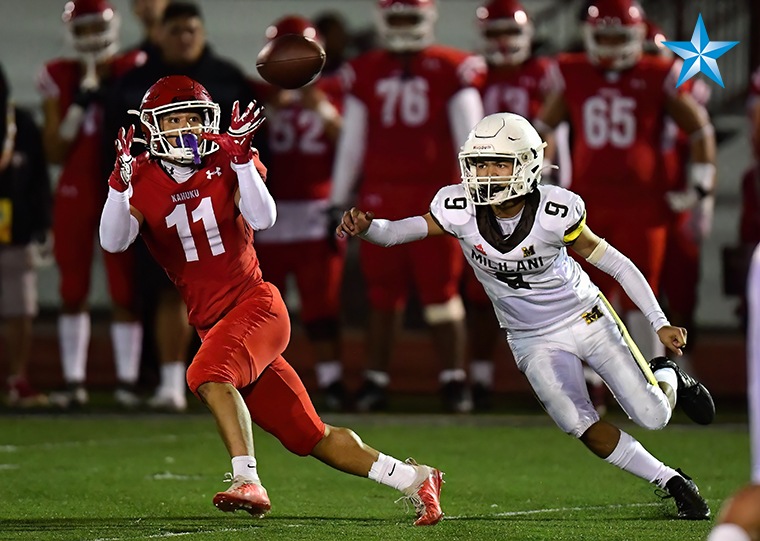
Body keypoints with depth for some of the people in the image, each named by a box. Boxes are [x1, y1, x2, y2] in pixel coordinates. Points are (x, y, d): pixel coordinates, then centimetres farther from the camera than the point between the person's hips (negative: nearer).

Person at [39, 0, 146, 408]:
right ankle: (74, 381, 8)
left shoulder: (132, 72, 0)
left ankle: (127, 381, 1)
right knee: (73, 292, 3)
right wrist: (79, 106, -11)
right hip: (75, 193, 1)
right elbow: (55, 152, -1)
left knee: (125, 290, -2)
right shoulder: (59, 78, 3)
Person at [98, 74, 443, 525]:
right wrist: (120, 182, -29)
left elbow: (263, 218, -18)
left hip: (256, 304, -3)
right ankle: (414, 479, 17)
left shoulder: (227, 162, -2)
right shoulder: (144, 181, 1)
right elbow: (113, 241, -15)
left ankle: (248, 482, -36)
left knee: (210, 375, -34)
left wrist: (241, 160, -28)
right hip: (211, 323, 3)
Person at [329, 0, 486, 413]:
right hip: (380, 196, 2)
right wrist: (338, 201, 12)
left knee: (441, 291, -1)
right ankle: (375, 381, 10)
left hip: (434, 194, -2)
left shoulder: (451, 71, 1)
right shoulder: (364, 73, 9)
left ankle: (454, 379, 5)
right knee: (382, 294, 5)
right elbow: (351, 142, 14)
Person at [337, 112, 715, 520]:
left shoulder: (555, 212, -24)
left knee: (653, 417, -2)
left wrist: (660, 323, -14)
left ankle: (667, 378, 37)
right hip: (536, 342, 2)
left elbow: (615, 263, -14)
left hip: (586, 316, -1)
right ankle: (672, 483, 6)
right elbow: (397, 232, -21)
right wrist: (364, 227, -45)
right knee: (583, 428, -16)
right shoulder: (461, 209, -19)